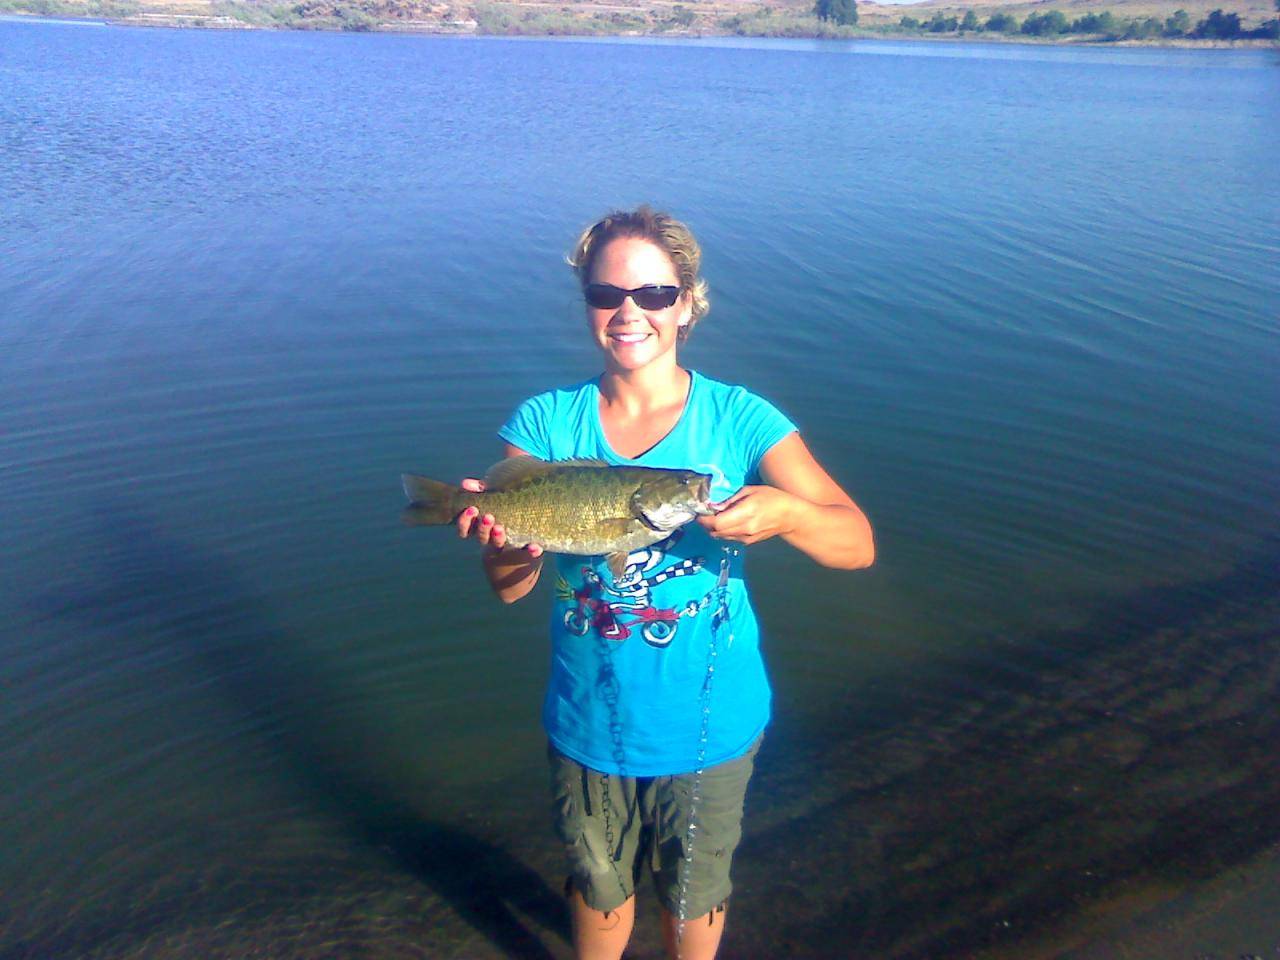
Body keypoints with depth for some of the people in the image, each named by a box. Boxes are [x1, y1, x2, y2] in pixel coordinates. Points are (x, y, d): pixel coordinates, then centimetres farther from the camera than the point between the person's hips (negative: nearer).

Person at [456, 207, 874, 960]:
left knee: (695, 894, 22)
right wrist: (503, 539, -35)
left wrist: (783, 511, -39)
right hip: (589, 721, 1)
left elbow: (858, 545, -19)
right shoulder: (547, 423, -9)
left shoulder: (740, 420, -13)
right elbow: (510, 586, -12)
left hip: (709, 723, -1)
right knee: (598, 887, 25)